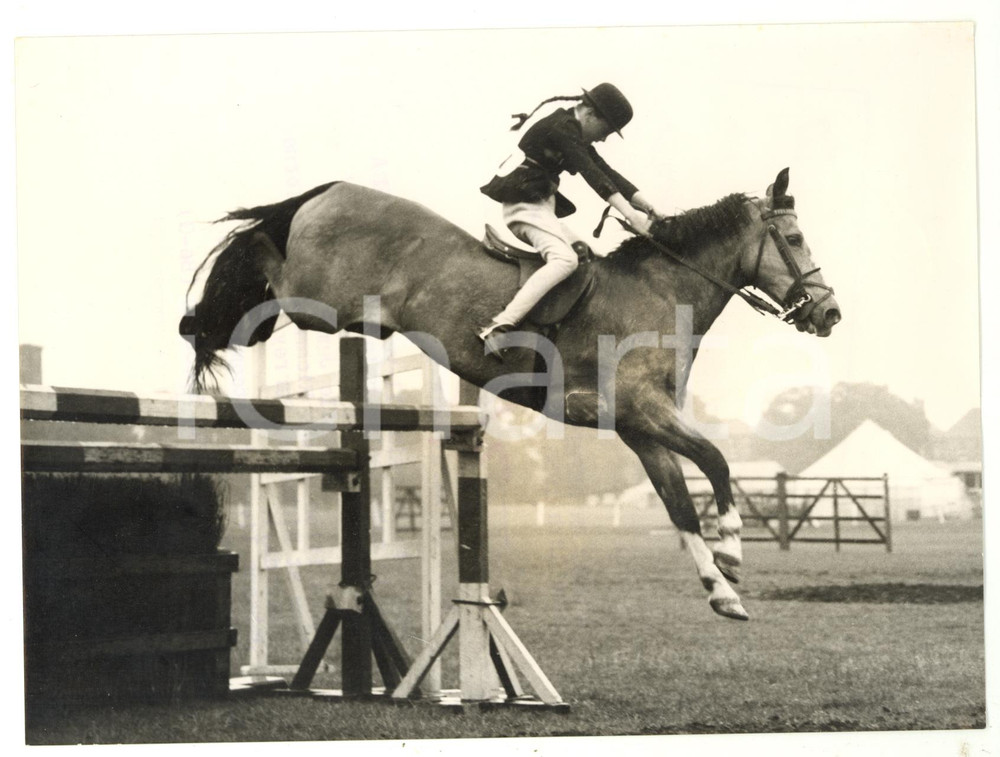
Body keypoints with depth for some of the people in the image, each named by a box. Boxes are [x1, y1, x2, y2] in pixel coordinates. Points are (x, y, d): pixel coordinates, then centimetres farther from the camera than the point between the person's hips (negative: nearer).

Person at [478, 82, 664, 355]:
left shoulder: (575, 135, 17)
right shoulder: (561, 128, -14)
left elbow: (607, 172, 12)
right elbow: (592, 175, -23)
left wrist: (645, 205, 1)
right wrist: (630, 214, -29)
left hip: (541, 205, 11)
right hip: (526, 206, -11)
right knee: (565, 259, -29)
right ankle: (498, 327, -42)